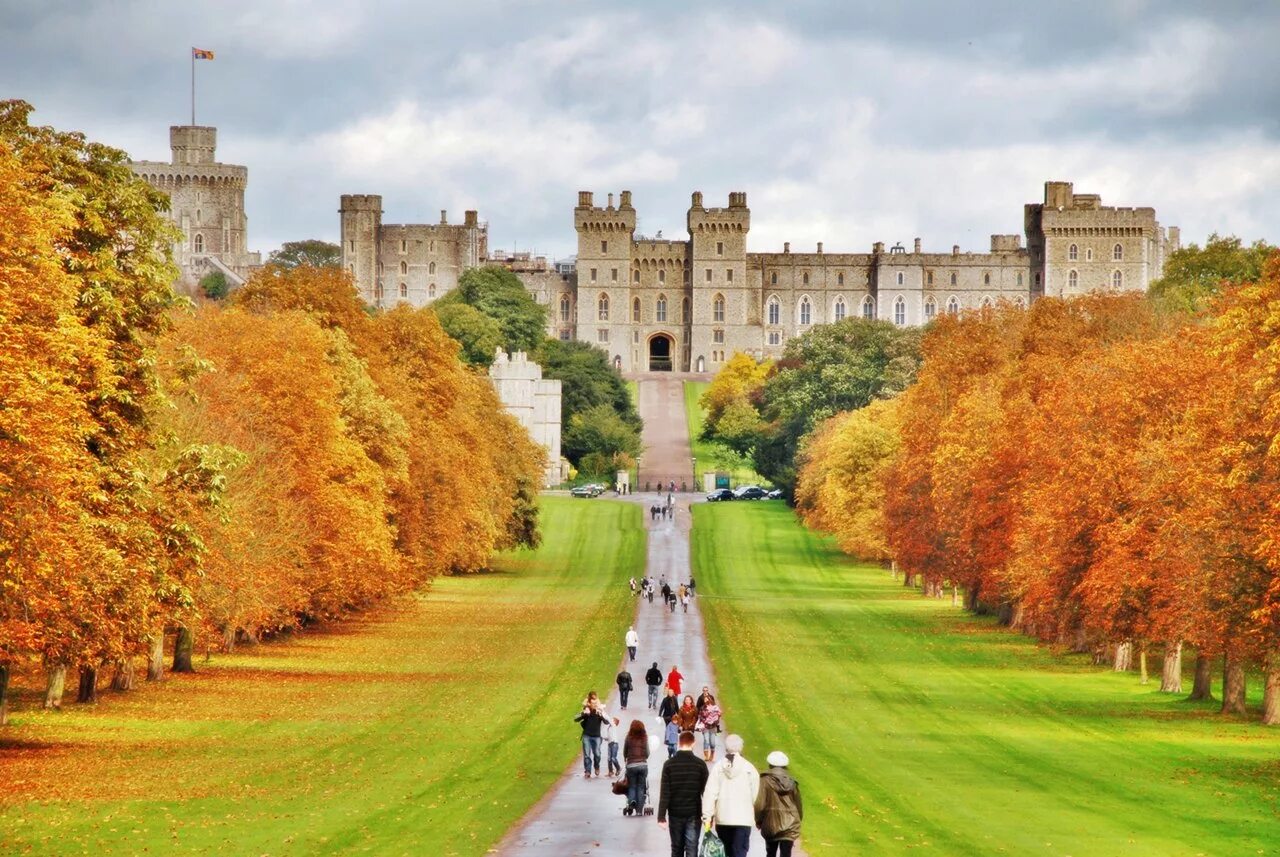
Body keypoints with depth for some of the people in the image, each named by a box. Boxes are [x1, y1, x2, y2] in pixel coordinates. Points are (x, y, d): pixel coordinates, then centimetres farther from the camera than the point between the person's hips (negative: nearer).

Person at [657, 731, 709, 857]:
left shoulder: (669, 764, -3)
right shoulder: (700, 764, -4)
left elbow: (665, 793, -5)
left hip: (675, 814, 1)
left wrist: (661, 816, -4)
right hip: (693, 815, -1)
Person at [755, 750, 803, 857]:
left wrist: (758, 821, 3)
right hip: (790, 825, 1)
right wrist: (798, 819, 22)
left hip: (771, 825, -1)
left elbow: (760, 804, -11)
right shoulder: (791, 782, 4)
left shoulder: (765, 781, -7)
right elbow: (798, 804, 7)